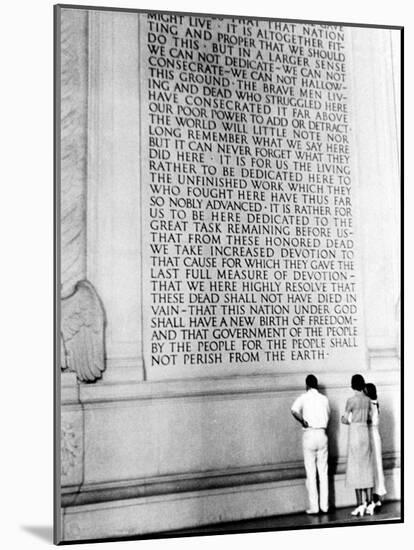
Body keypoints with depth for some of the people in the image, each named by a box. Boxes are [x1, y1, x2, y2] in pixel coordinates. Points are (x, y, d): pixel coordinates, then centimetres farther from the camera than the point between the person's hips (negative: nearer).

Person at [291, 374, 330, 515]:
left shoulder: (303, 397, -4)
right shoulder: (324, 399, 7)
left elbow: (294, 410, -21)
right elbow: (328, 415, 13)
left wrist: (303, 421, -9)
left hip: (309, 434, -3)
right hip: (322, 434, 3)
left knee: (311, 473, 2)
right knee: (323, 472, 9)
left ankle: (314, 507, 3)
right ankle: (324, 506, 10)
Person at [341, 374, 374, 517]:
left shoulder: (351, 400, -12)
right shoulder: (368, 400, 6)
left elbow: (345, 420, -7)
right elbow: (369, 419, 13)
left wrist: (343, 418, 14)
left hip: (354, 434, -6)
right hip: (365, 432, 6)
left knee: (355, 469, -1)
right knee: (367, 468, 8)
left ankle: (360, 504, -2)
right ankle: (369, 503, 9)